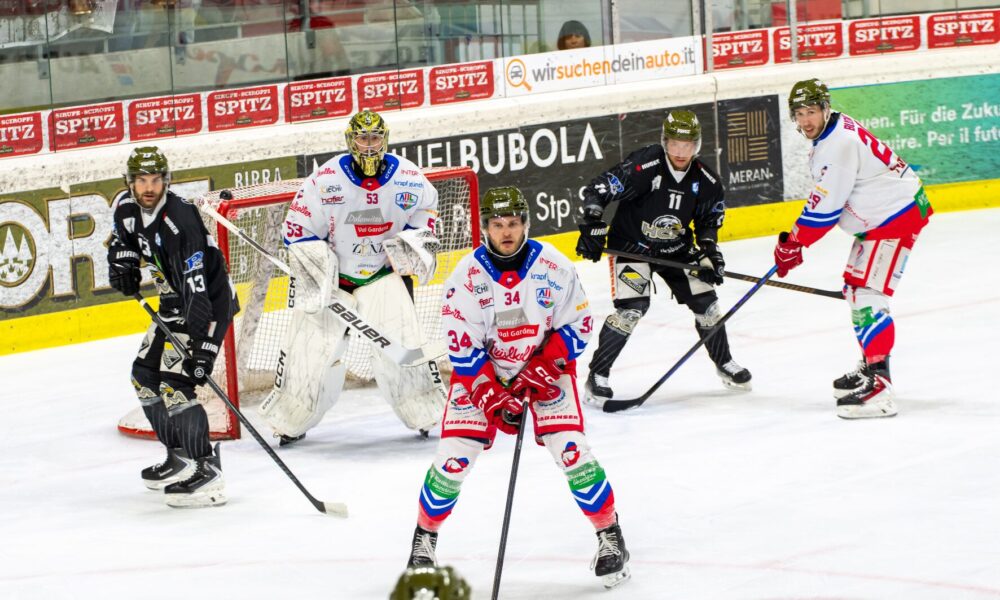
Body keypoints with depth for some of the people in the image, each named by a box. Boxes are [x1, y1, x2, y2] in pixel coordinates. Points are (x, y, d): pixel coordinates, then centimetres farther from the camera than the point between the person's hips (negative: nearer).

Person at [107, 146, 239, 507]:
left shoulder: (179, 221, -31)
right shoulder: (127, 207, -4)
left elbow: (197, 288, -37)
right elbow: (123, 235, 23)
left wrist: (202, 343, -44)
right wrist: (123, 262, 2)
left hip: (209, 302, -10)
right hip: (175, 302, 10)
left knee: (175, 384, -21)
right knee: (145, 375, 17)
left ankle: (205, 473, -21)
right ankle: (180, 458, 28)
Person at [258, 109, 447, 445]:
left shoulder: (407, 178, -8)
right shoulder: (325, 180, -16)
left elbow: (426, 208, 14)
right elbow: (299, 228, -7)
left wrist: (419, 238, -2)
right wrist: (312, 268, -14)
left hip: (384, 273, 1)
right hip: (332, 276, -1)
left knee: (401, 341, -12)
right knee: (309, 345, -4)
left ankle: (430, 414, 1)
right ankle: (289, 421, 12)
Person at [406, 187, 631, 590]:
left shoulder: (553, 267, -16)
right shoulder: (468, 275, -18)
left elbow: (578, 325, -8)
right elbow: (461, 348, -15)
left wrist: (542, 369, -19)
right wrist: (494, 397, -21)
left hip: (545, 365, 0)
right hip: (481, 370, 0)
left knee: (570, 449, -14)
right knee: (454, 456, -7)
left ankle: (610, 536, 1)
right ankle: (425, 537, 14)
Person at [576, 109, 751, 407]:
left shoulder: (705, 181, -8)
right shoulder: (642, 167, -26)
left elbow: (708, 220, 7)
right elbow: (598, 190, -24)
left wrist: (709, 252, -5)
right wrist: (592, 226, -30)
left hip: (676, 249, 5)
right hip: (631, 245, -5)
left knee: (705, 300, 4)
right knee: (632, 307, -20)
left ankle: (724, 363, 29)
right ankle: (596, 376, -11)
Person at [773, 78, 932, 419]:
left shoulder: (839, 144, -25)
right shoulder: (829, 136, 8)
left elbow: (824, 207, -24)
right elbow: (826, 198, 19)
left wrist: (793, 244, -13)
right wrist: (794, 242, 17)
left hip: (898, 216, -11)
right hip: (877, 217, 11)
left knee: (868, 295, -19)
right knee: (854, 287, 21)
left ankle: (878, 385, -24)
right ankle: (871, 366, 34)